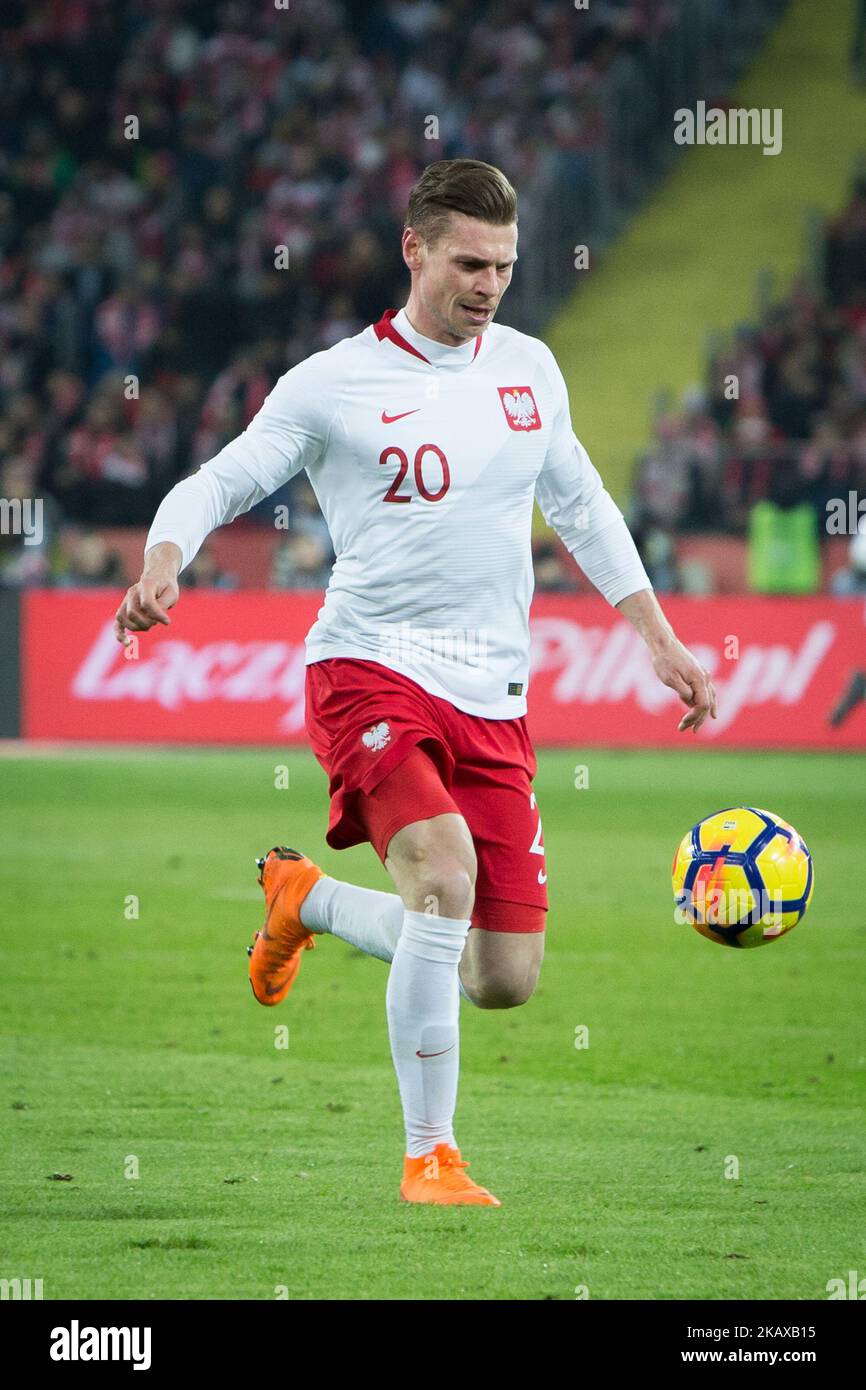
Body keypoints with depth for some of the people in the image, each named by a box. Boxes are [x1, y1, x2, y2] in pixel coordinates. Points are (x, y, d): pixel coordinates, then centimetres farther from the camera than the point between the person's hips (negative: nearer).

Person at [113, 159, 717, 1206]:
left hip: (492, 697, 5)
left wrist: (659, 638, 21)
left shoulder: (529, 368, 12)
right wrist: (161, 566, -23)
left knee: (505, 981, 1)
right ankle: (429, 1156, -18)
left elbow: (580, 505, 24)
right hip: (370, 672, -5)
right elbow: (214, 484, -2)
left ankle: (305, 898, 29)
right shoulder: (332, 384, -3)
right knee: (446, 868, -32)